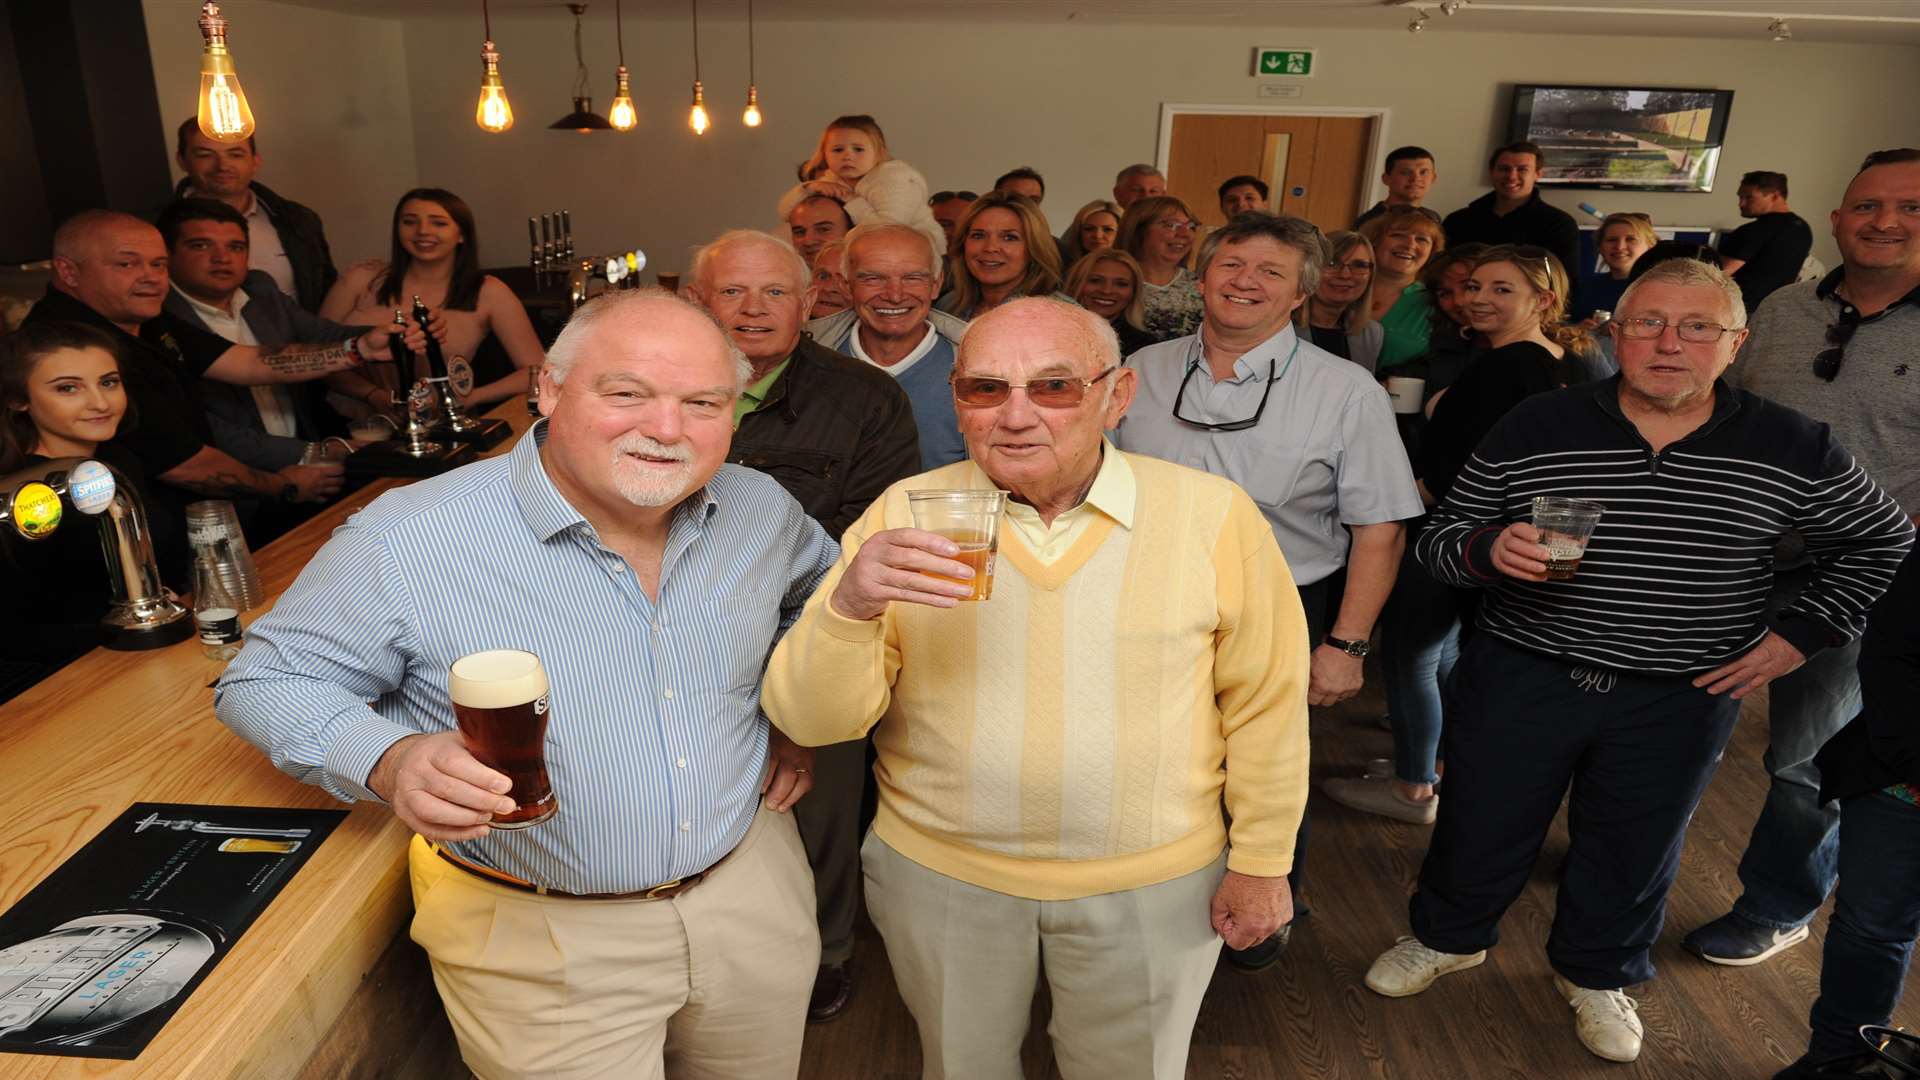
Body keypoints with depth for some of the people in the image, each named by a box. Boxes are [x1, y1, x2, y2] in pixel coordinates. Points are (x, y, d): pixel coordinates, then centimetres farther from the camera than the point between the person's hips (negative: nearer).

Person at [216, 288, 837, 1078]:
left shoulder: (761, 510, -5)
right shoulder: (409, 542, -21)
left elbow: (821, 590, 17)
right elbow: (263, 681, -10)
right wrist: (390, 763, -29)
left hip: (754, 886, 5)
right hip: (543, 938, -4)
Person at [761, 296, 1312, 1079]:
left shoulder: (1215, 515, -14)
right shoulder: (904, 513, -12)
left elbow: (1265, 700, -3)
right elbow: (812, 721, -14)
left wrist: (1262, 860, 2)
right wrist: (849, 607, -33)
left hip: (1156, 882, 0)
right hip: (938, 872, 1)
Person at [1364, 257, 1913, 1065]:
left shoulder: (1794, 450, -5)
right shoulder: (1534, 427, -7)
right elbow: (1439, 537, -5)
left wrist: (1800, 634, 0)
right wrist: (1489, 549, -27)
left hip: (1679, 702, 1)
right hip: (1520, 678, -1)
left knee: (1633, 851, 18)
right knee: (1481, 825, 13)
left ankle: (1595, 974, 46)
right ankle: (1449, 936, 42)